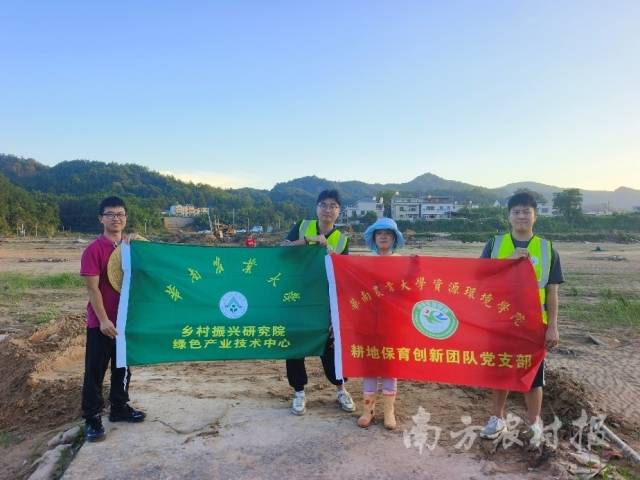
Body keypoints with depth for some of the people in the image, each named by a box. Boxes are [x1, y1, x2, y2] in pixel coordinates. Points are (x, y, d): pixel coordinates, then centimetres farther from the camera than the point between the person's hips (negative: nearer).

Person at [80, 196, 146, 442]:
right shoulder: (94, 249, -13)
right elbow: (92, 288, -15)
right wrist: (103, 320, -18)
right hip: (101, 322, -6)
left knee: (123, 366, 17)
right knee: (95, 371, 4)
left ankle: (120, 408, 32)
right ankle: (92, 419, 15)